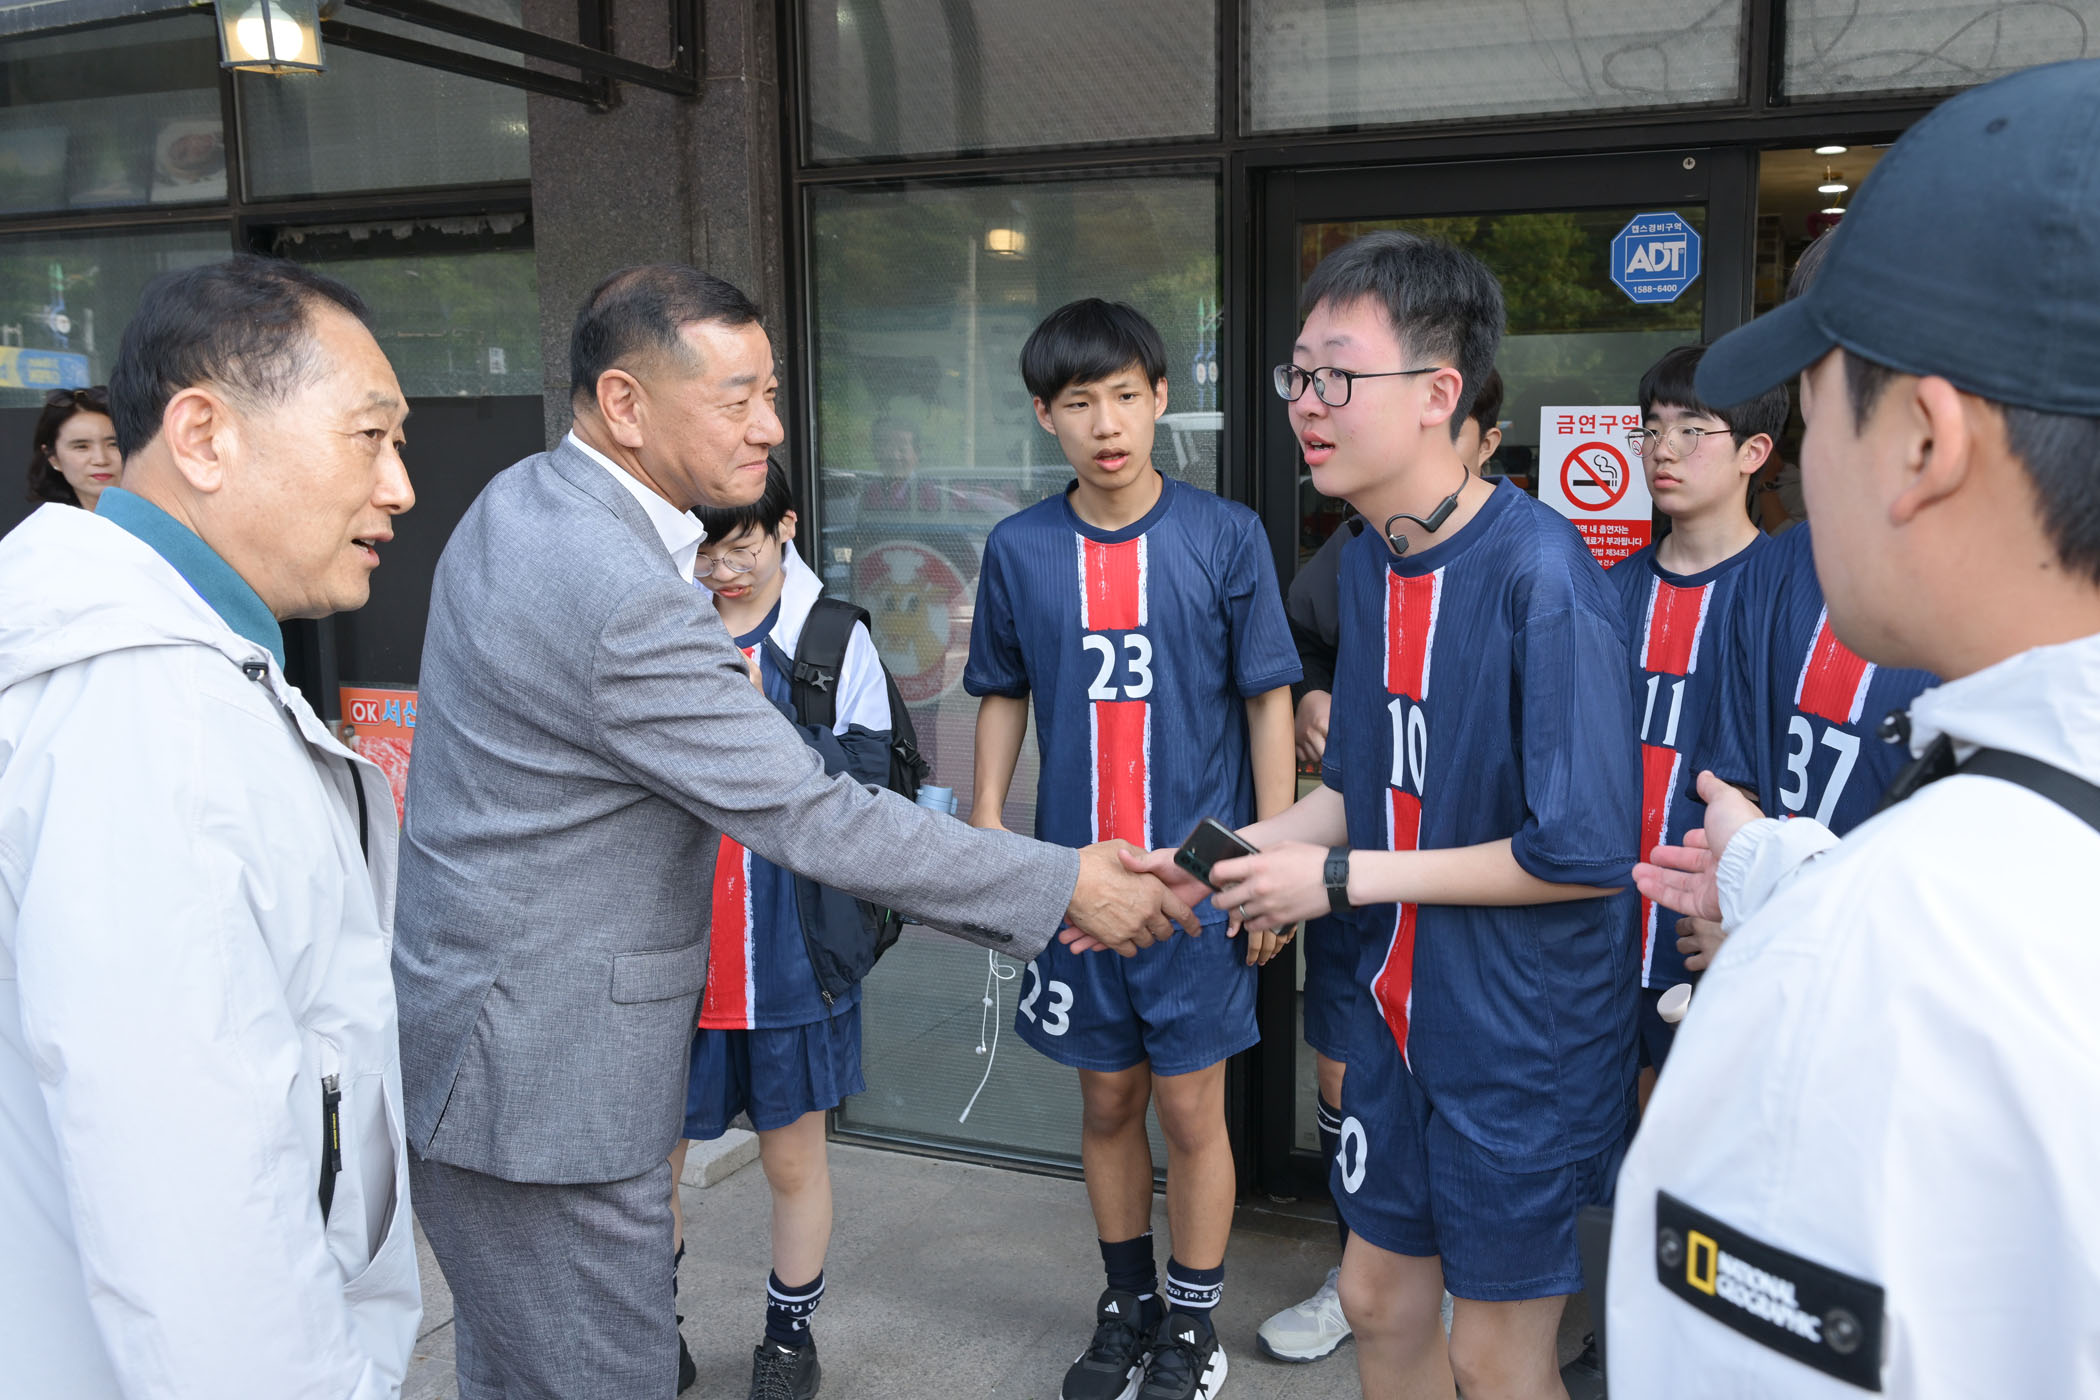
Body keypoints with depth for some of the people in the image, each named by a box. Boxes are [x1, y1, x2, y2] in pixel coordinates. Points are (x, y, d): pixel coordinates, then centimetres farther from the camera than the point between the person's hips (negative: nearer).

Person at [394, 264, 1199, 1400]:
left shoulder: (514, 502, 4)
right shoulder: (628, 604, -28)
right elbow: (813, 821, -25)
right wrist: (1068, 885, -19)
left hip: (463, 1038, 10)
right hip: (543, 1086, -10)